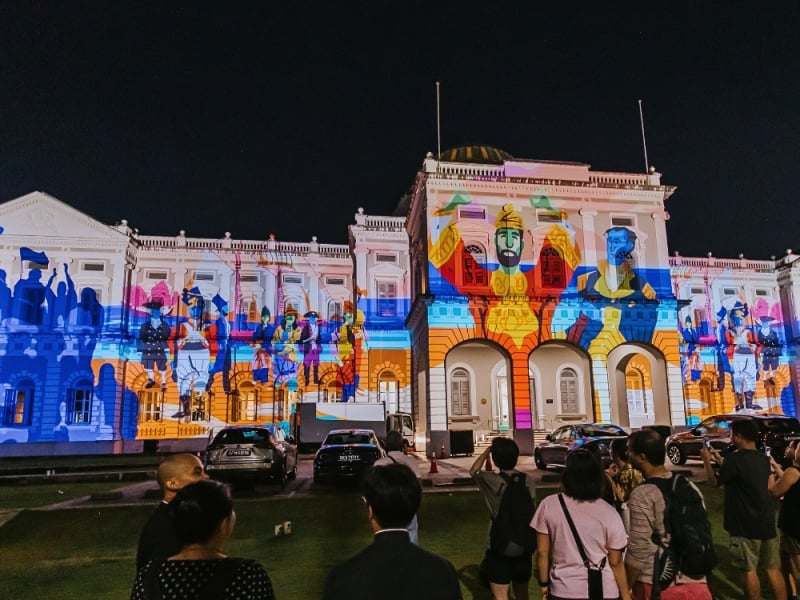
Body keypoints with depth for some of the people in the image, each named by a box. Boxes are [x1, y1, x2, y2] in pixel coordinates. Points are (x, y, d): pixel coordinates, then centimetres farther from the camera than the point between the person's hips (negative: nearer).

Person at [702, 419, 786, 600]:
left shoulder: (736, 458, -17)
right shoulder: (763, 459, 6)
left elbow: (715, 481, -4)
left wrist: (707, 461, 10)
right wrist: (720, 459, 25)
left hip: (745, 525, -7)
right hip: (767, 522, 7)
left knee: (749, 570, 3)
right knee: (773, 569, 13)